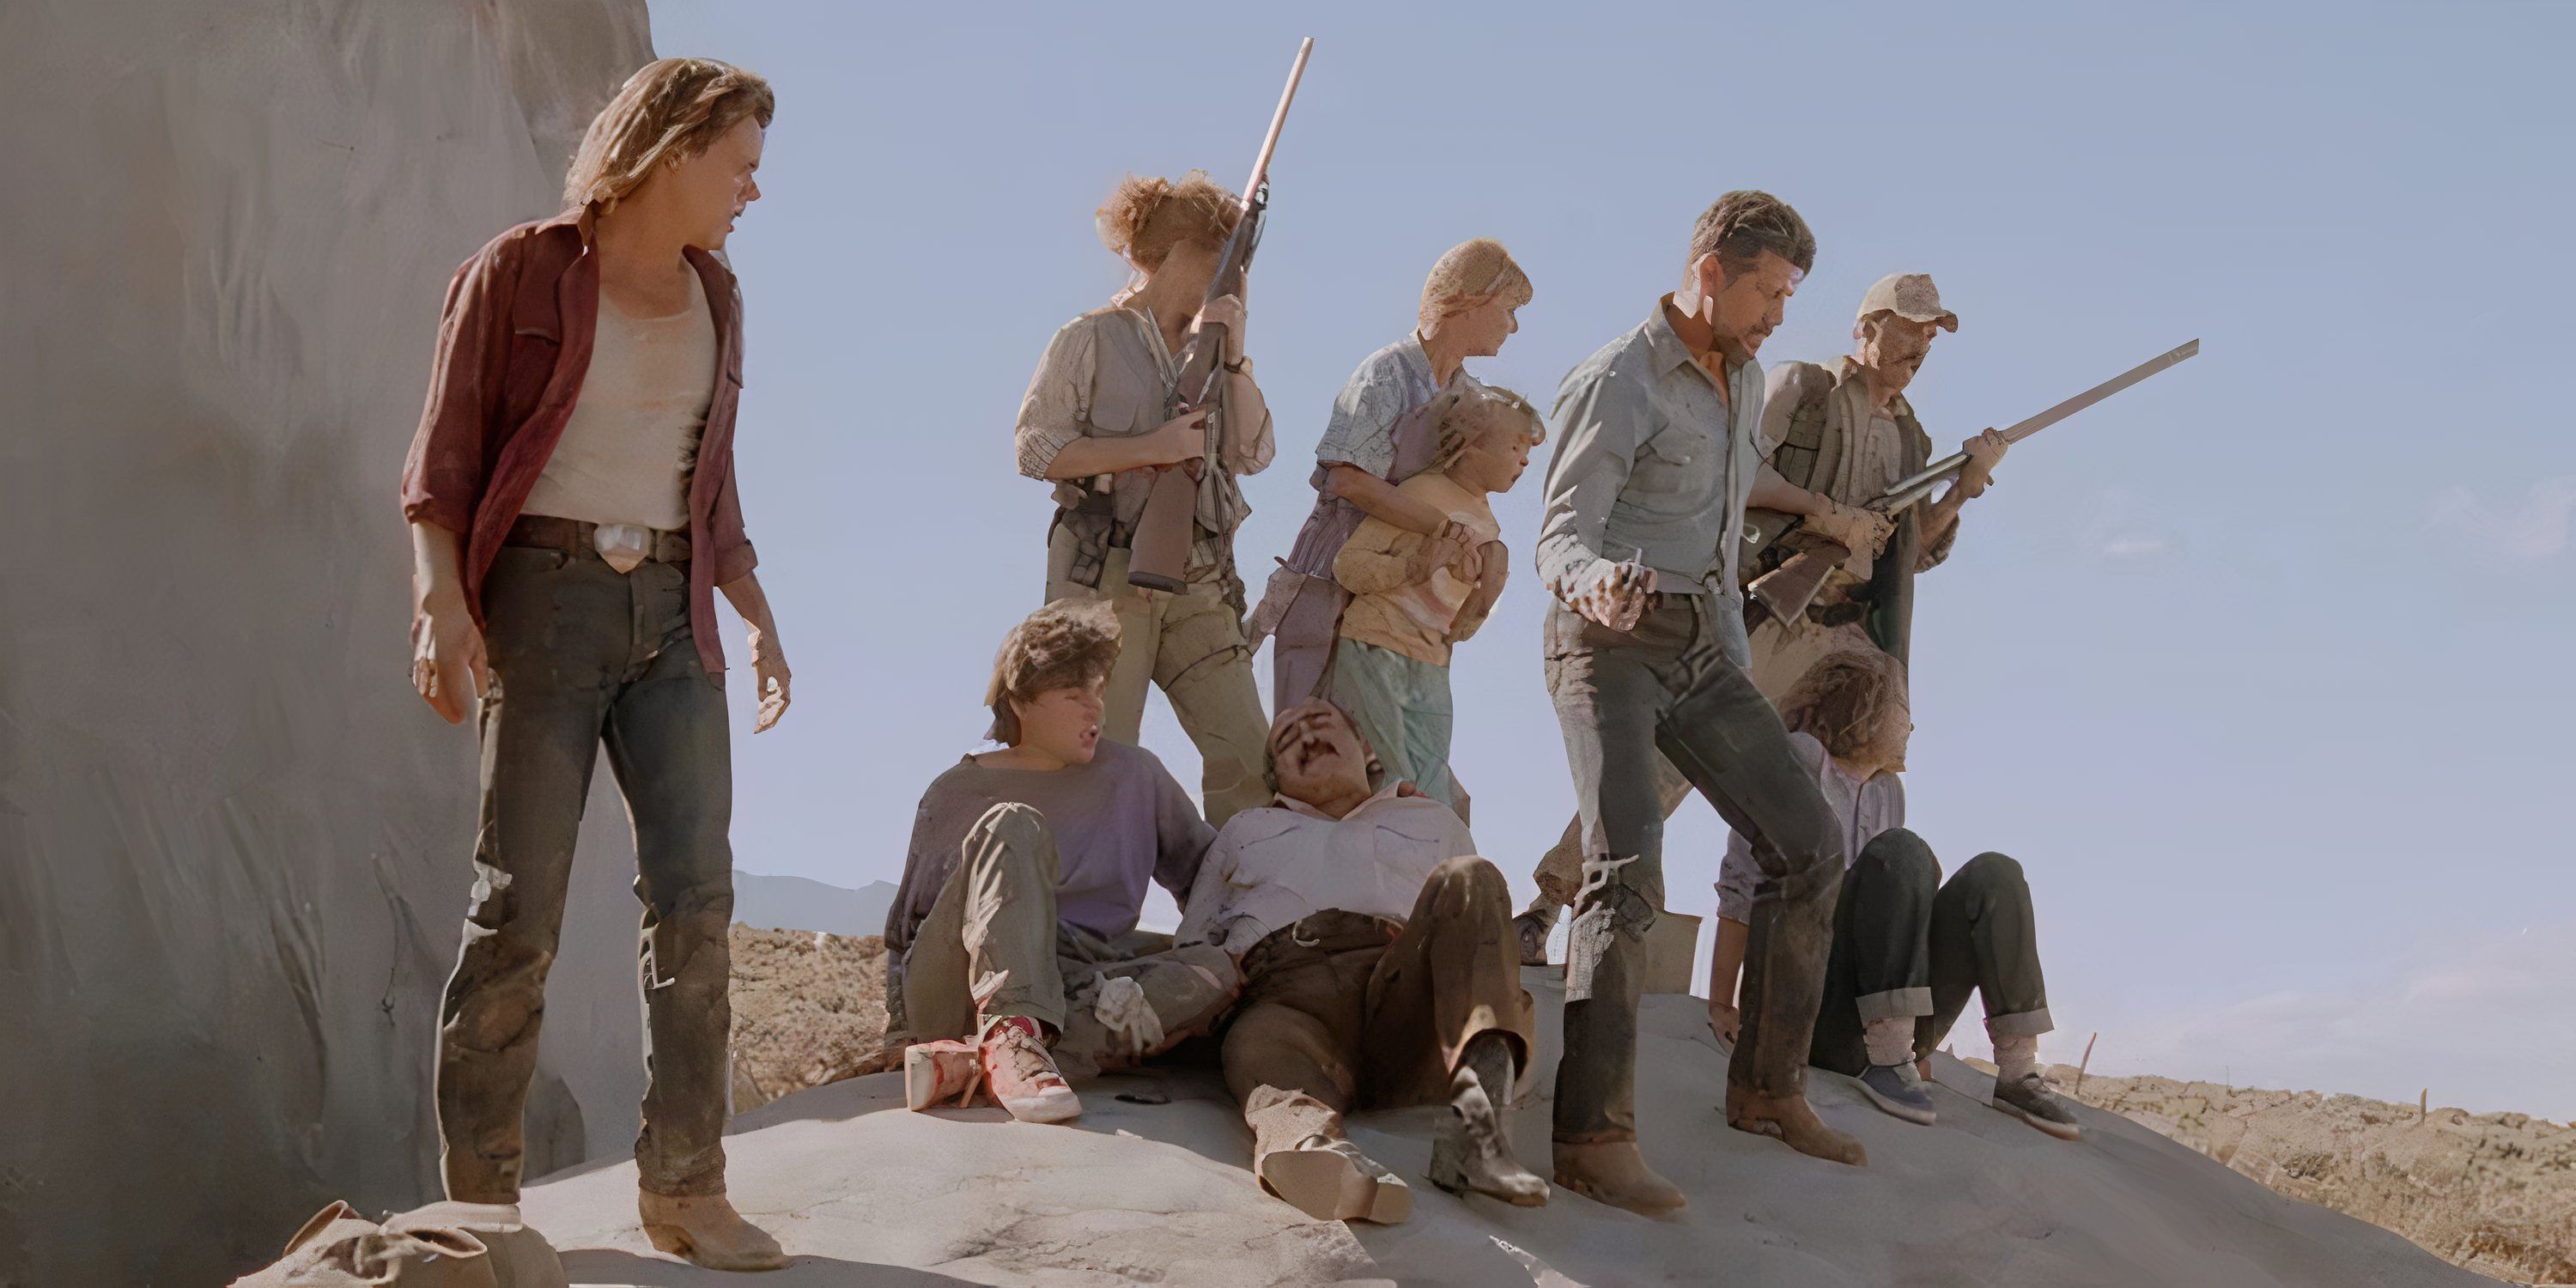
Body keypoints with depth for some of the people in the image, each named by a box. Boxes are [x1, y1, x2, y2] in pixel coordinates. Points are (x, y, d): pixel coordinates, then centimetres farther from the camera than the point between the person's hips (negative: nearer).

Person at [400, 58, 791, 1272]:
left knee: (694, 891, -4)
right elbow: (442, 463, -5)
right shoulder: (520, 273, -3)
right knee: (520, 903, -5)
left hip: (671, 615, 5)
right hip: (544, 595, -5)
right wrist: (441, 604, -17)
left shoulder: (713, 296, 14)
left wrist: (757, 614, 16)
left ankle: (684, 1185, 2)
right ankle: (480, 1194, 4)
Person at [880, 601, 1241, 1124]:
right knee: (1014, 826, -24)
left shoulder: (1135, 776, 20)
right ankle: (1011, 1036, -51)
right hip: (955, 995, -2)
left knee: (1217, 969, -26)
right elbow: (906, 925, 16)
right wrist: (901, 1035, 2)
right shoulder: (956, 795, 14)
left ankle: (972, 1061, -42)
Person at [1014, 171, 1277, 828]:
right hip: (1106, 574, -5)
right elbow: (1037, 450, -5)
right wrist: (1150, 449, -12)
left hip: (1198, 582, 5)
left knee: (1246, 751, -4)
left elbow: (1252, 454, 9)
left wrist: (1233, 361, -2)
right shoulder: (1094, 339, 3)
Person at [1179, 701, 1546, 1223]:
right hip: (1291, 993, -1)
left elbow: (1486, 933, 33)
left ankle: (1478, 1091, -50)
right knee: (1256, 1045, -39)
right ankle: (1309, 1143, -74)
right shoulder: (1245, 831, 41)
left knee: (1468, 879, -29)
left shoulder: (1433, 821, 39)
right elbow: (1190, 944, 34)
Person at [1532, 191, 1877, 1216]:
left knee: (1806, 840, 6)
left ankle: (1767, 1086, 17)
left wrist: (1737, 664, 23)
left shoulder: (1744, 382, 14)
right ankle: (1594, 1136, -28)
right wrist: (1598, 583, -43)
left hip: (1701, 646, 8)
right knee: (1628, 862, -23)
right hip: (1611, 641, -8)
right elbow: (1560, 537, -20)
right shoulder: (1618, 382, -12)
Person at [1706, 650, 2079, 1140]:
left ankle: (2018, 1072, -18)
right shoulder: (1801, 758, -1)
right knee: (1901, 852, -24)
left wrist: (1920, 1040, 19)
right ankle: (1886, 1059, -30)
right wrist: (1720, 1008, -11)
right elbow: (1742, 885, -5)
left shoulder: (1888, 790, 20)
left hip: (1891, 1019, 6)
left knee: (1993, 874, -11)